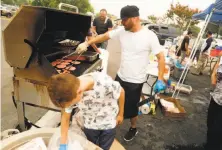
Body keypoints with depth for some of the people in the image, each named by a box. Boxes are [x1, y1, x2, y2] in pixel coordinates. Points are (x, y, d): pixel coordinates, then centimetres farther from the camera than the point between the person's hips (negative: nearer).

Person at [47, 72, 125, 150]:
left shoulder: (106, 83, -39)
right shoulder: (70, 94, -28)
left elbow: (121, 92, -17)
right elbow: (65, 118, -11)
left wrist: (120, 114, -2)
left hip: (108, 122, -2)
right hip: (90, 124, 2)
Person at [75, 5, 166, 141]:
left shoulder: (149, 36, -18)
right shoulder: (122, 31, -4)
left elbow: (161, 57, -13)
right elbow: (104, 36, 5)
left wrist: (160, 80, -17)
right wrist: (87, 43, 0)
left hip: (136, 81, -5)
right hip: (120, 76, 5)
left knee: (131, 107, 13)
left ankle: (133, 129, 44)